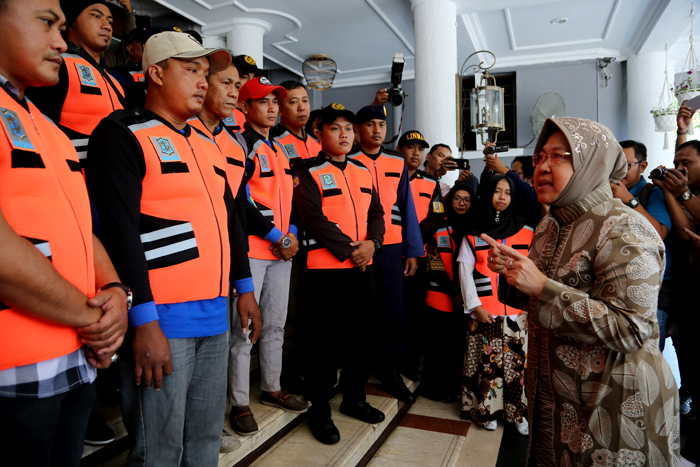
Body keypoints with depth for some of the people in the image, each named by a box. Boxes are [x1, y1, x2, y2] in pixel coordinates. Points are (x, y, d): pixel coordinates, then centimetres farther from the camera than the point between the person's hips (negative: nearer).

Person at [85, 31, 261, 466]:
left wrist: (244, 288, 16)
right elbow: (120, 230, -15)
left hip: (215, 315, 7)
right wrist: (143, 320, -18)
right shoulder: (123, 134, -6)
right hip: (159, 318, -7)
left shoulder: (207, 143, 17)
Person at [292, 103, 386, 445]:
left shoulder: (363, 171, 14)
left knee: (360, 336, 15)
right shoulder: (307, 172, -4)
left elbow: (376, 212, 10)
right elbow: (313, 218, -15)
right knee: (327, 342, 1)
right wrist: (349, 250, -16)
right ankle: (320, 412, 19)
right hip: (325, 269, -6)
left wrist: (371, 243, -9)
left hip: (363, 266, 6)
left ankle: (354, 398, 34)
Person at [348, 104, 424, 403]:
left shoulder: (397, 163, 12)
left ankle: (391, 373, 20)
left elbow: (406, 207, 10)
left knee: (393, 309, 4)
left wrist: (413, 250, 6)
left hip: (391, 247, 3)